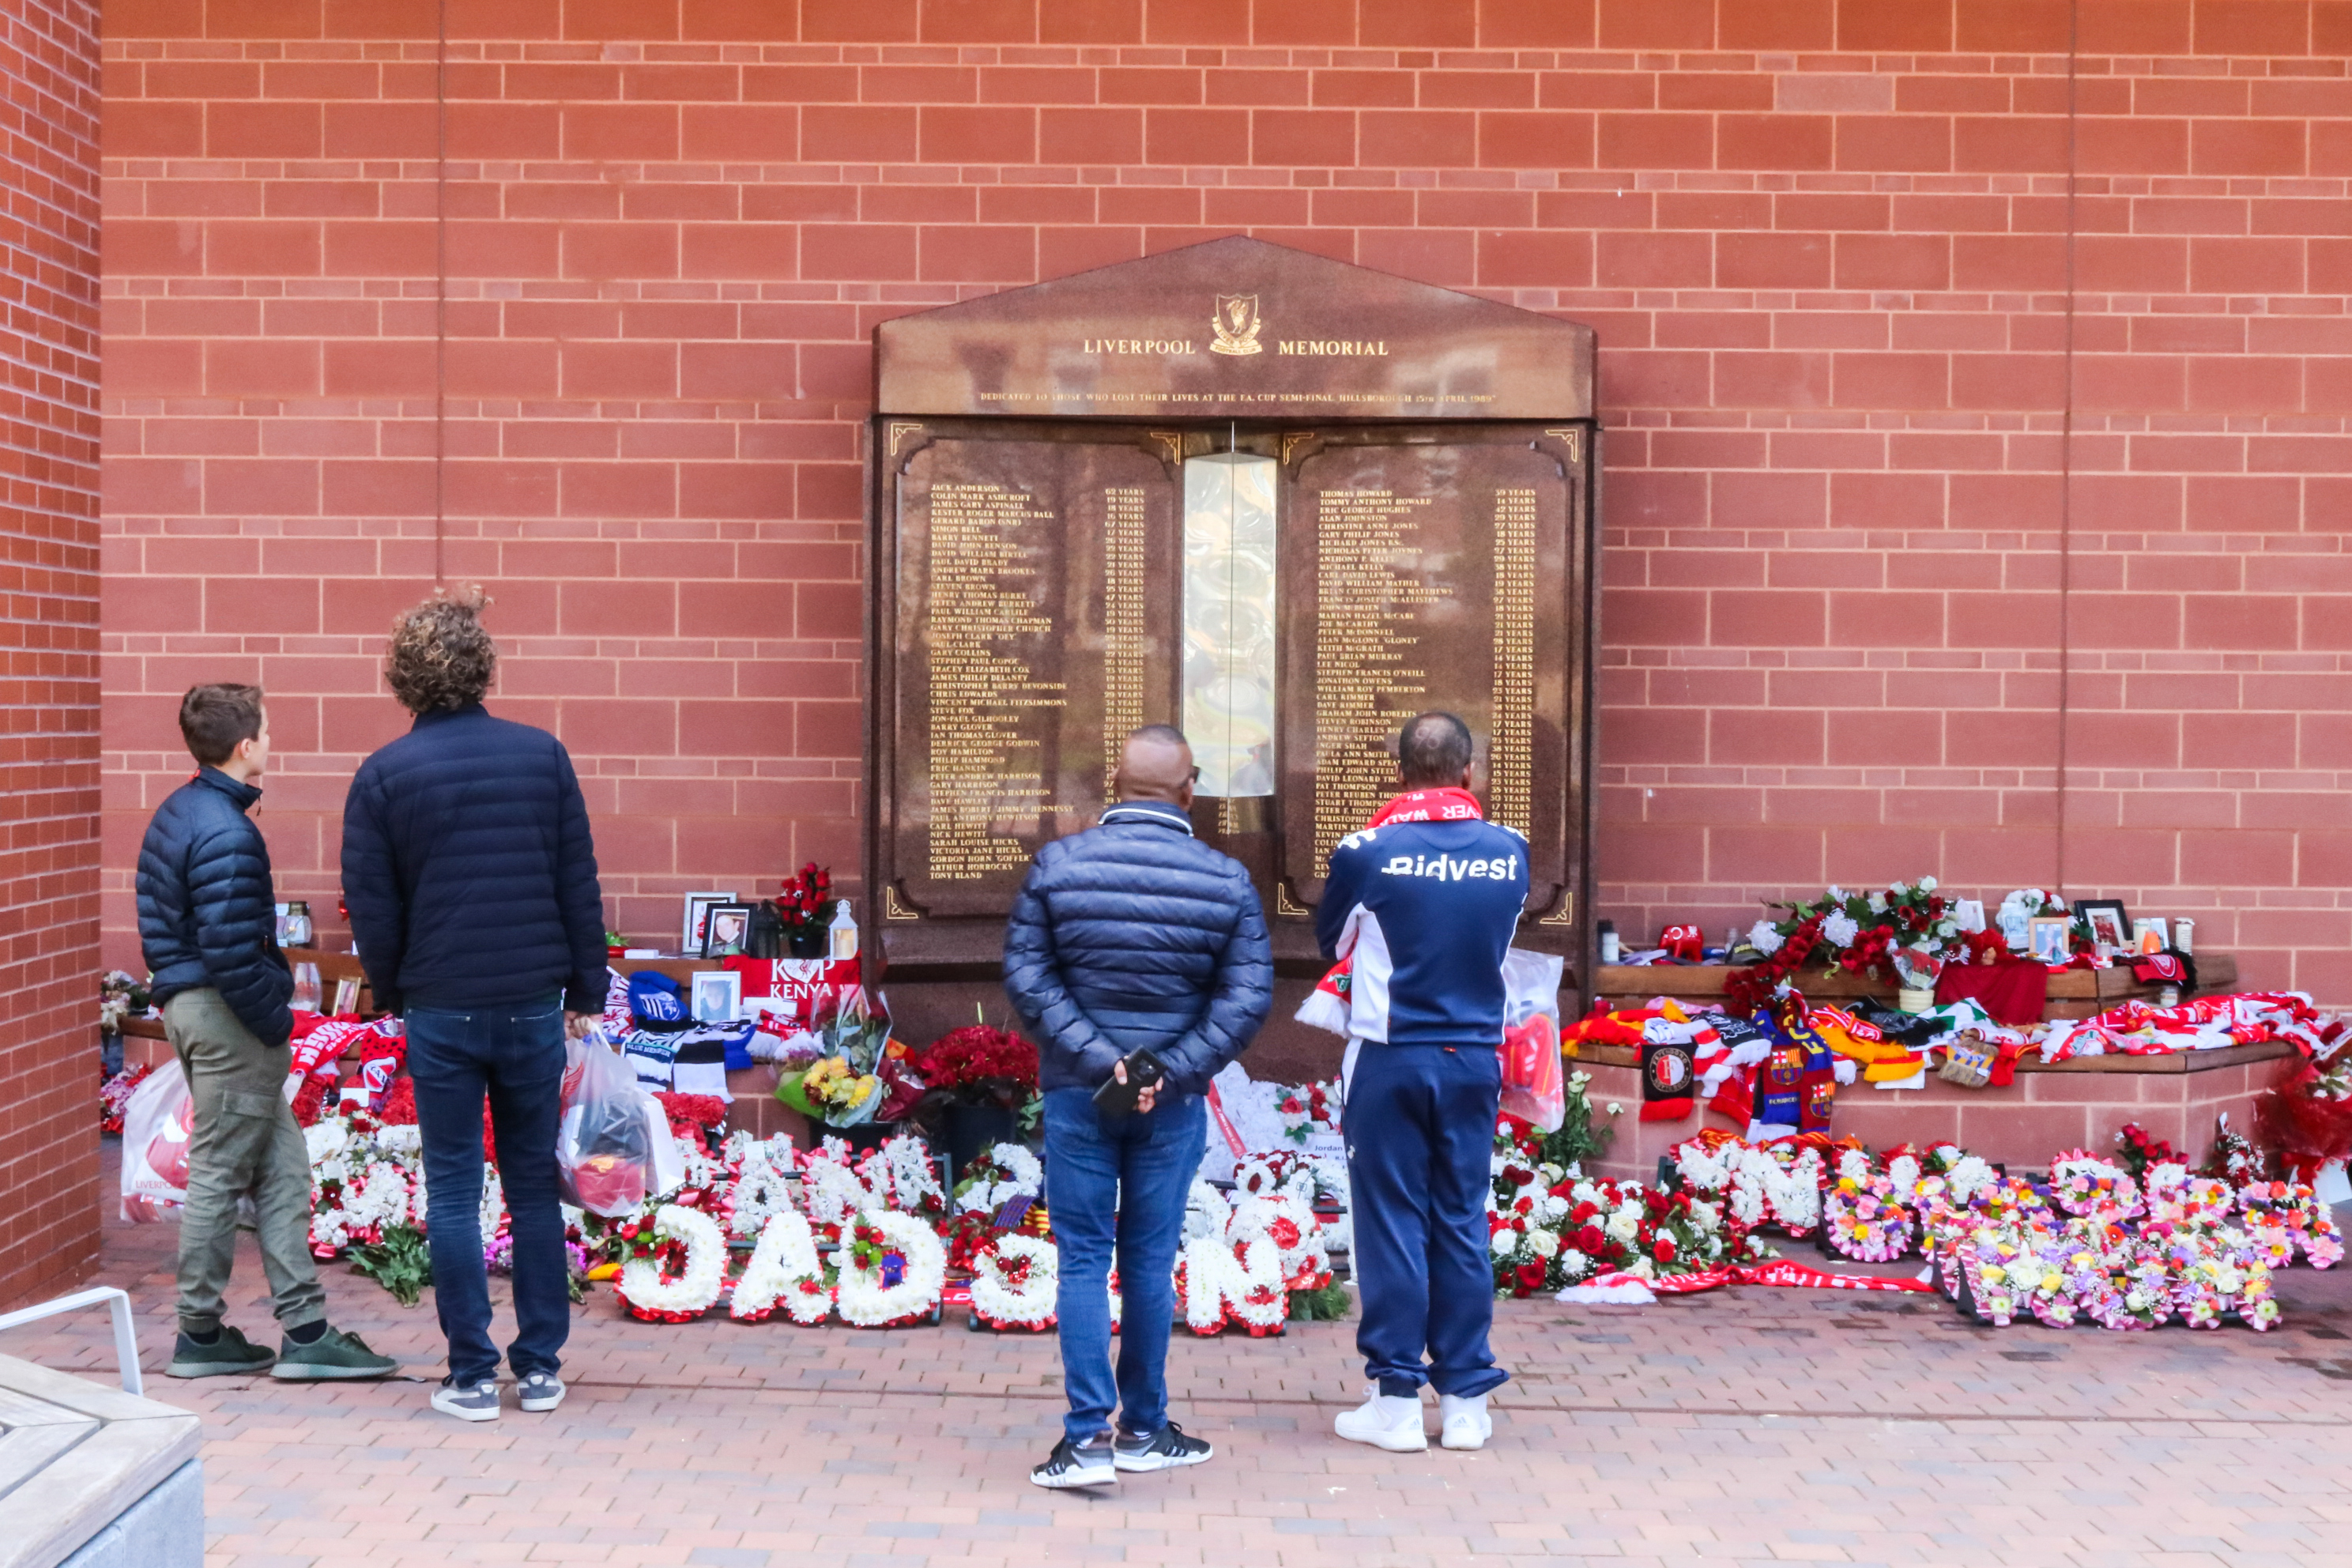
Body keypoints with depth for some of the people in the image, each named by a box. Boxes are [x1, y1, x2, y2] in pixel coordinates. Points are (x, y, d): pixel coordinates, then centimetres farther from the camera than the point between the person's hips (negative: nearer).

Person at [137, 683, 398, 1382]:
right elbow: (231, 952, -24)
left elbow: (158, 921, 16)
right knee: (218, 1175, 1)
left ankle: (304, 1331, 12)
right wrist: (274, 1022, -13)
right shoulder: (228, 836, -20)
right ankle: (200, 1337, 12)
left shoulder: (174, 815, 11)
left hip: (187, 1004, 10)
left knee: (281, 1167, 11)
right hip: (226, 1017, -10)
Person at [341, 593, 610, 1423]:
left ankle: (472, 1376, 7)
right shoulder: (542, 754, -1)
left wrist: (393, 994, 13)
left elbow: (371, 907, -2)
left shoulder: (383, 775, -4)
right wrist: (585, 989, 9)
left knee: (453, 1193, 6)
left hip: (441, 1010, -2)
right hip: (533, 1004, 2)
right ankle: (541, 1366, 15)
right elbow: (579, 884, 2)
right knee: (535, 1186, 11)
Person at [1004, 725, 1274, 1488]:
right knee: (1150, 1261, 11)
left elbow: (1026, 976, -8)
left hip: (1076, 1092, 0)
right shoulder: (1226, 882, -3)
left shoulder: (1058, 865, -4)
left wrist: (1097, 1058, -12)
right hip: (1173, 1104, 1)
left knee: (1083, 1259, 4)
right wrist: (1171, 1073, -10)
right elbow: (1248, 997, -7)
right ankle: (1144, 1430, 21)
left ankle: (1088, 1436, -3)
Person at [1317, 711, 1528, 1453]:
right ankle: (1466, 1399, 13)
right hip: (1474, 1061, 3)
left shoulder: (1366, 853, -9)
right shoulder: (1510, 852, -2)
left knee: (1391, 1223, 4)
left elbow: (1330, 941, 7)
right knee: (1462, 1224, 9)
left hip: (1390, 1059, -3)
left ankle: (1396, 1399, 6)